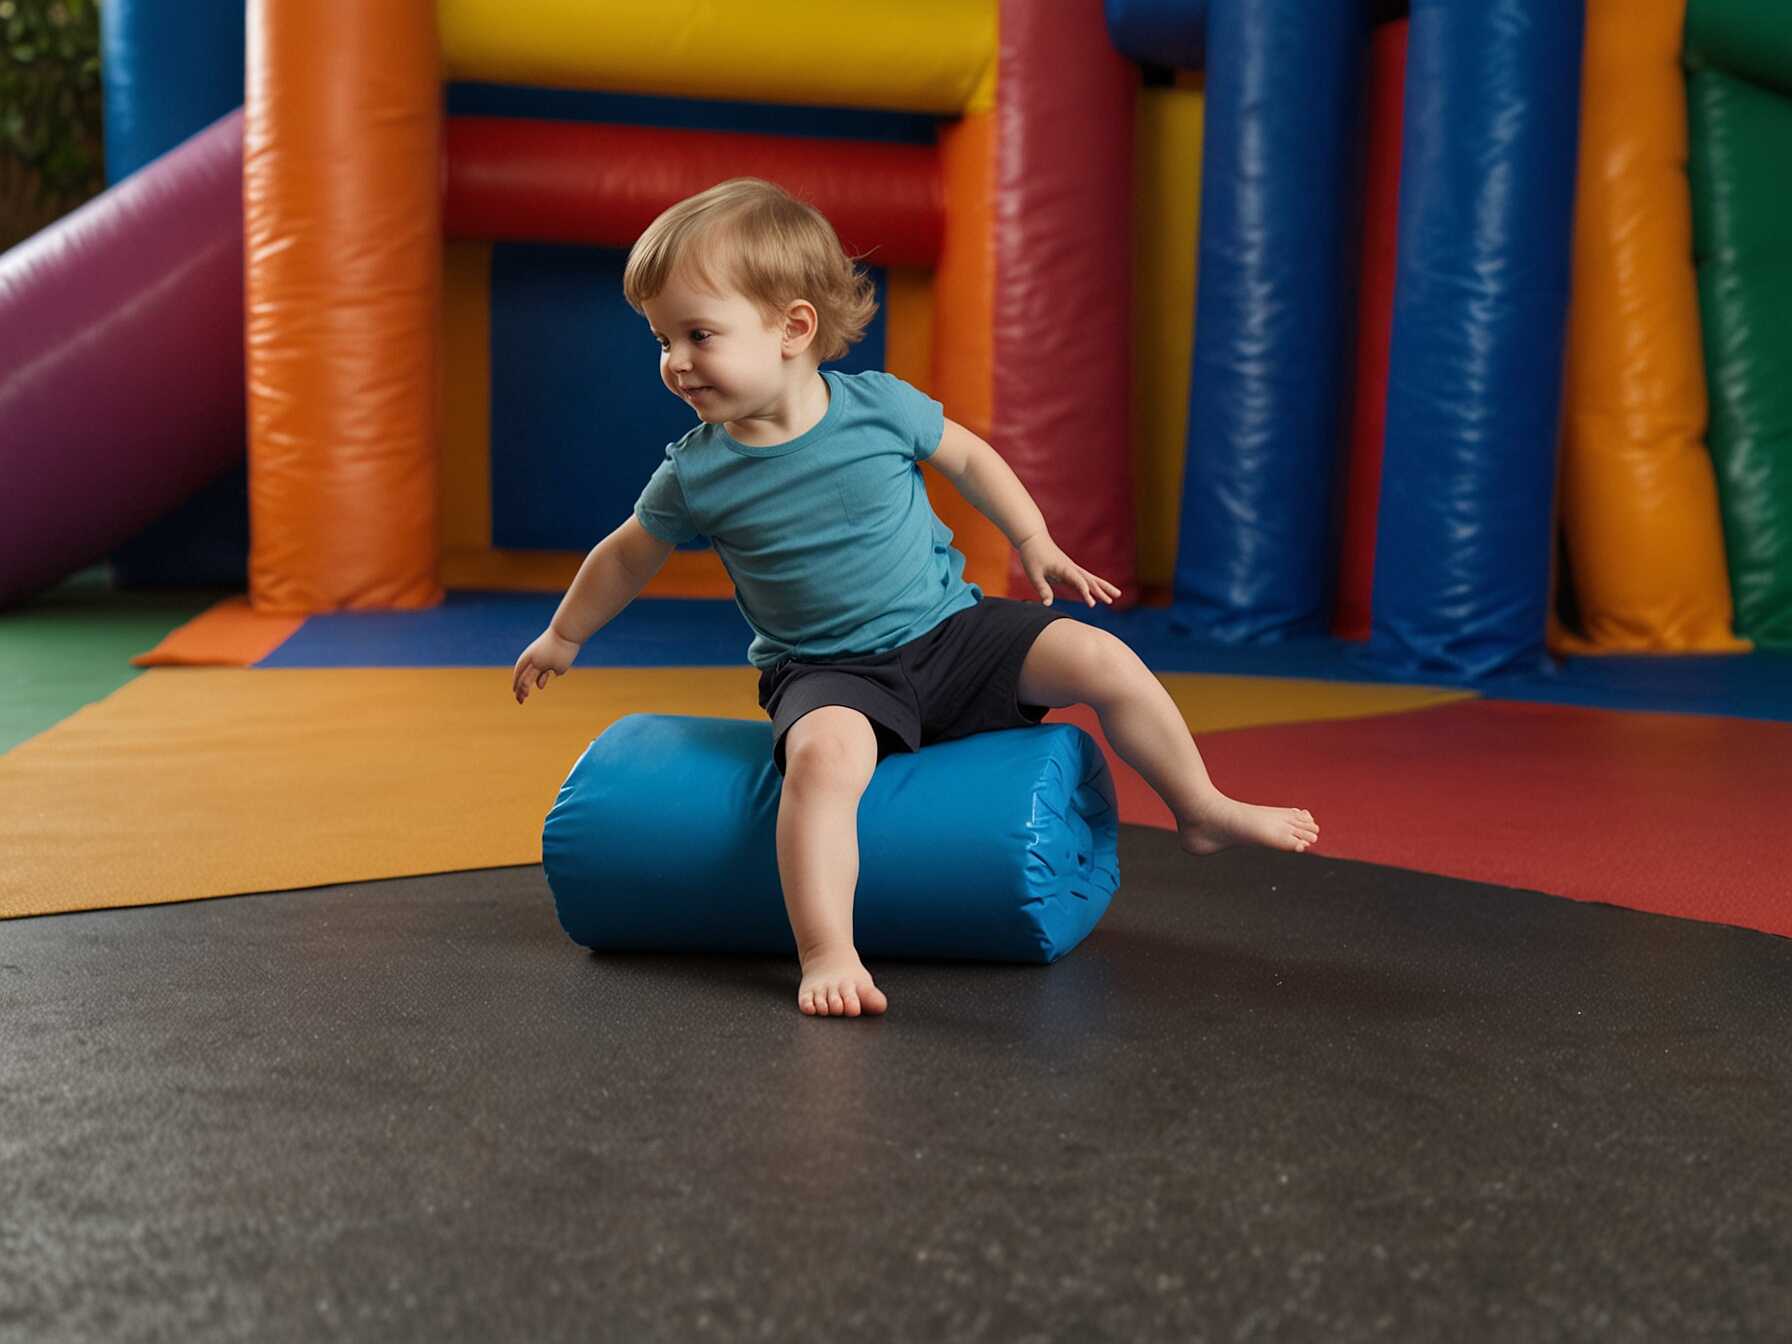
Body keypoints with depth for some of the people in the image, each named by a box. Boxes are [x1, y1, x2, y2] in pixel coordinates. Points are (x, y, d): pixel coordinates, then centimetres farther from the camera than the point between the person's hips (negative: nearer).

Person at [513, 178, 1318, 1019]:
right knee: (824, 752, -36)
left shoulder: (880, 406, -8)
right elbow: (630, 553, 11)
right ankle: (828, 955, -37)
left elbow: (966, 455, 12)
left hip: (950, 630, 2)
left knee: (1101, 659, -11)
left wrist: (1034, 543, 13)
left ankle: (1202, 811, 12)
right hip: (826, 672, -1)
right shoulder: (696, 473, -8)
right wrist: (565, 636, 21)